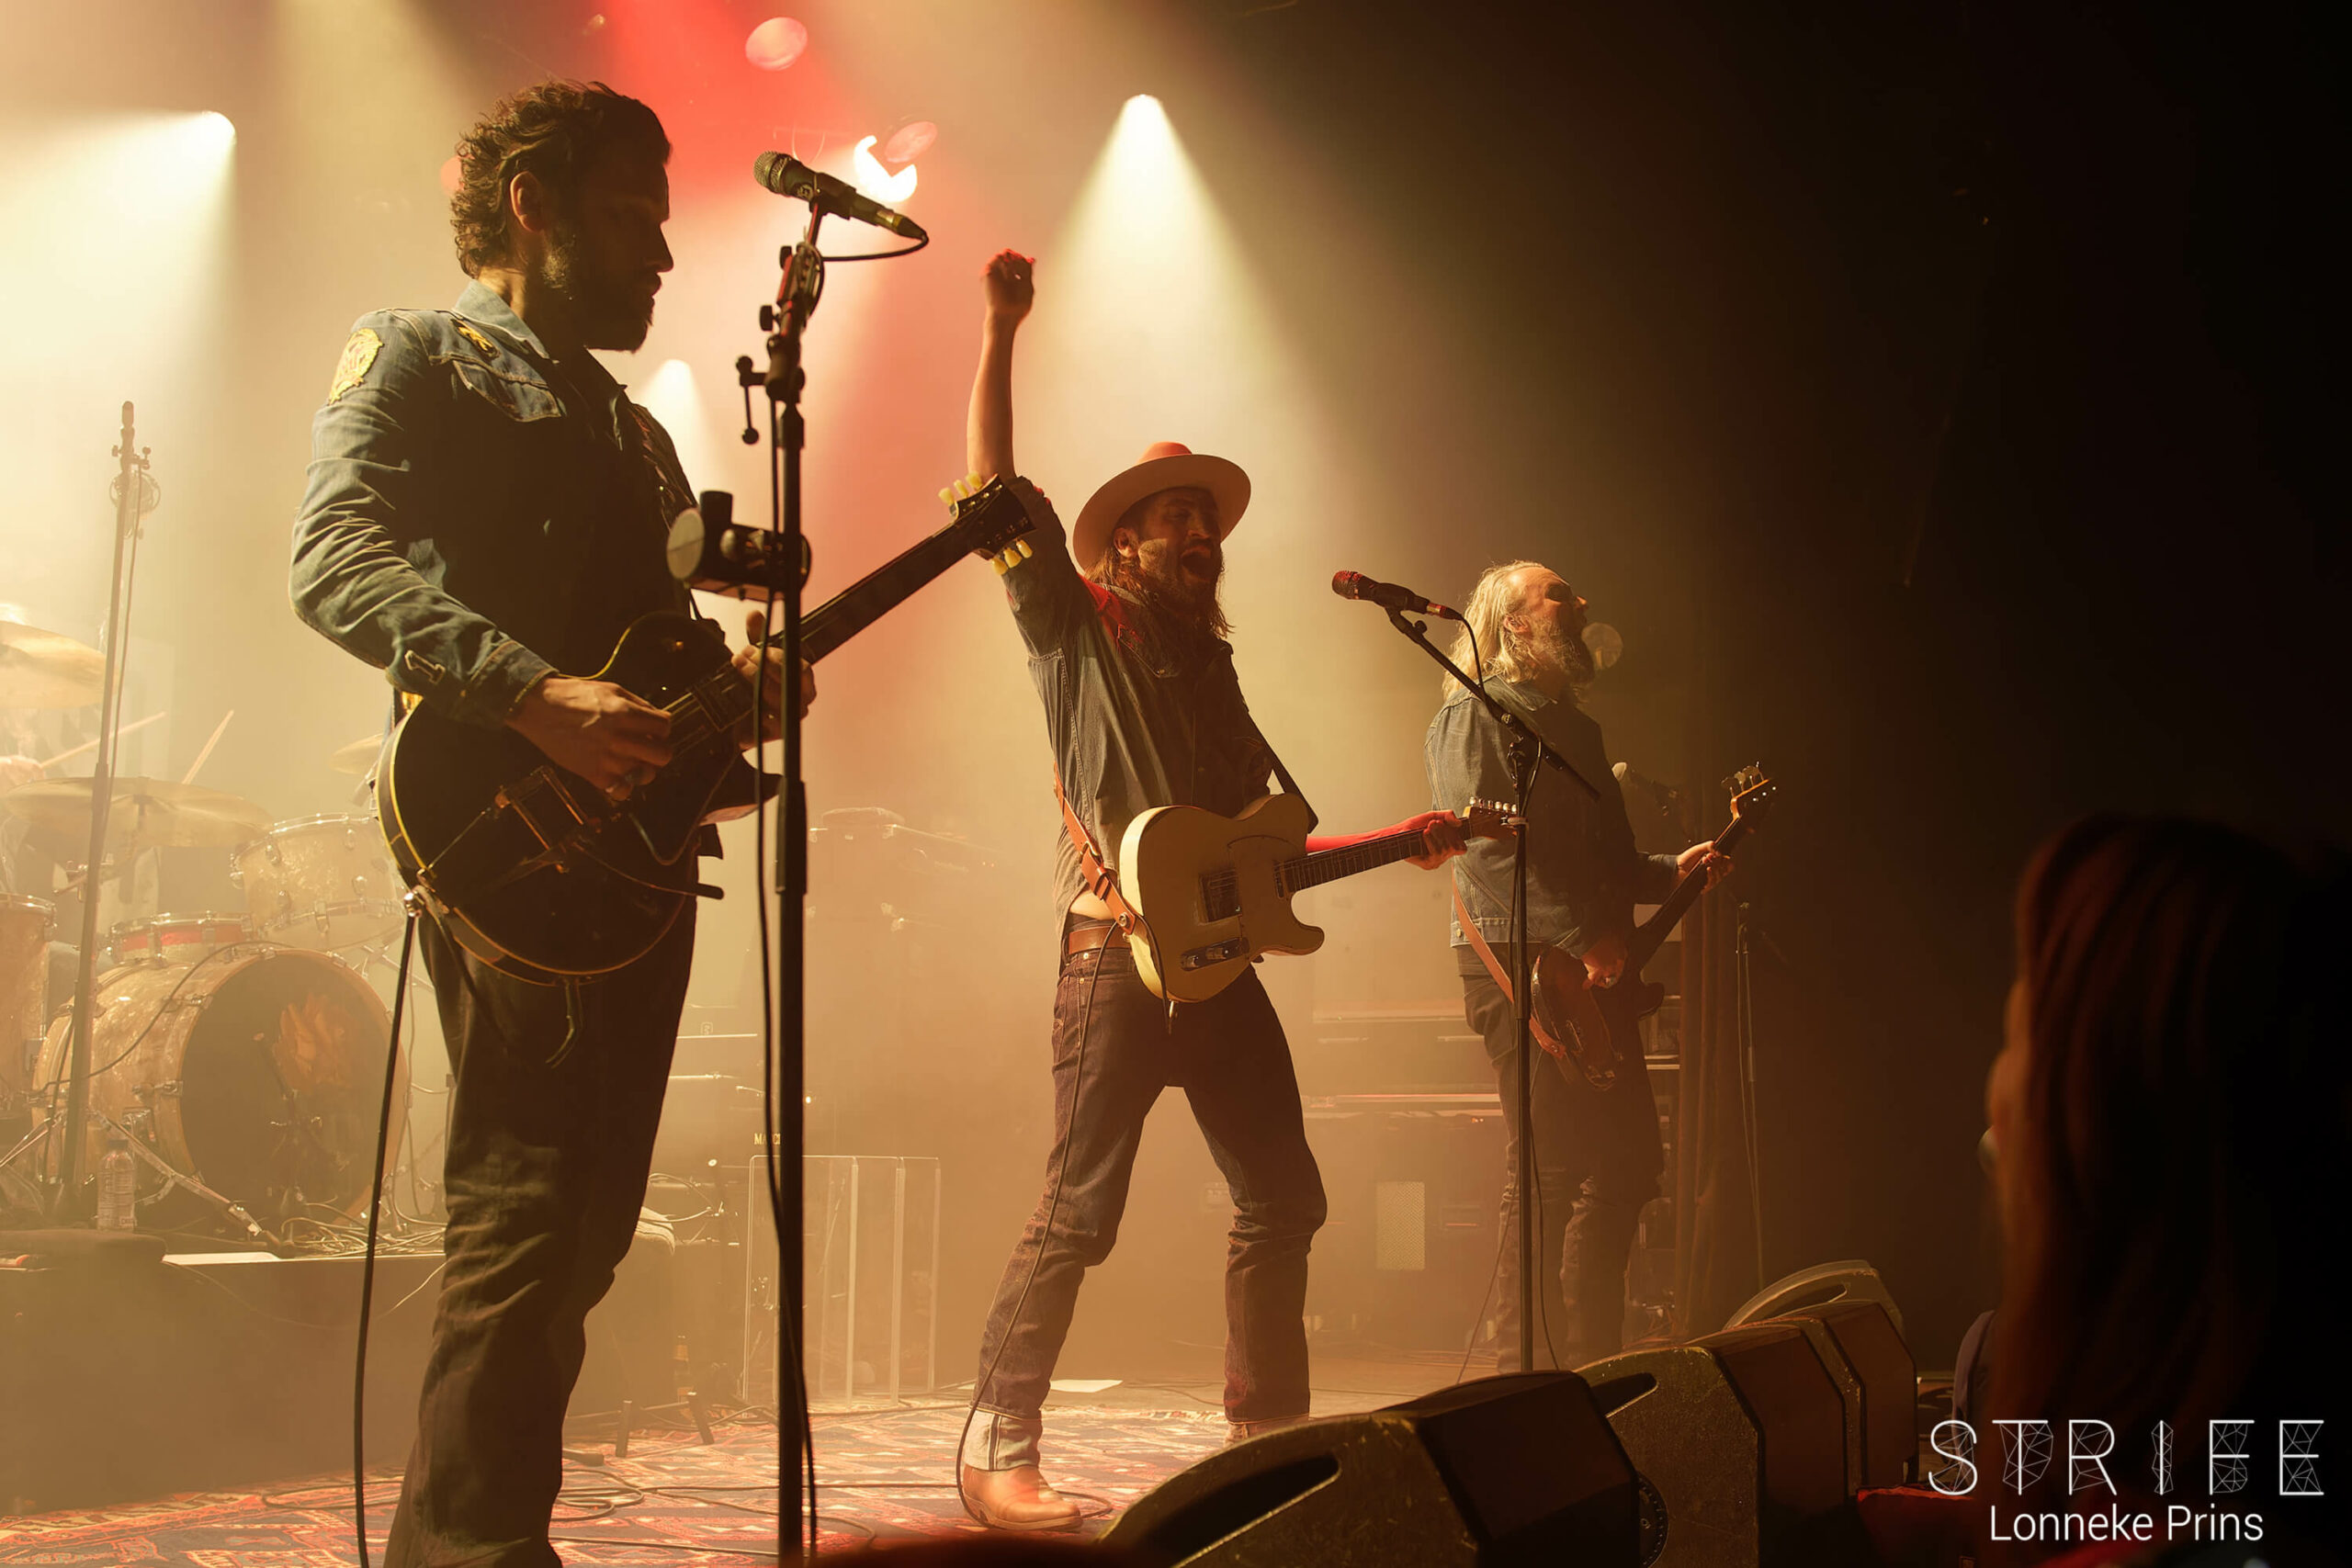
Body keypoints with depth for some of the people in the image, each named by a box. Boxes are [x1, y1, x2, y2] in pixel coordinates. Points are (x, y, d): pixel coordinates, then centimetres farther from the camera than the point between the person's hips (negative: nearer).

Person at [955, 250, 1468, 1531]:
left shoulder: (1211, 673, 22)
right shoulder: (1077, 630, 5)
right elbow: (996, 494, -8)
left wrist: (1401, 842, 16)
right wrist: (998, 338, -13)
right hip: (1120, 955, -7)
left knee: (1281, 1202, 9)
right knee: (1077, 1215, -10)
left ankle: (1268, 1436, 22)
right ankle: (996, 1455, -3)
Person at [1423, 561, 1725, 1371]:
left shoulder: (1576, 725, 24)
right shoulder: (1474, 714, -4)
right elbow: (1483, 850, -17)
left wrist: (1669, 871, 11)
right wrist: (1576, 940, -22)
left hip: (1594, 976, 9)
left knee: (1628, 1160, 9)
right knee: (1546, 1171, -10)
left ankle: (1591, 1364, 18)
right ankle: (1524, 1368, -4)